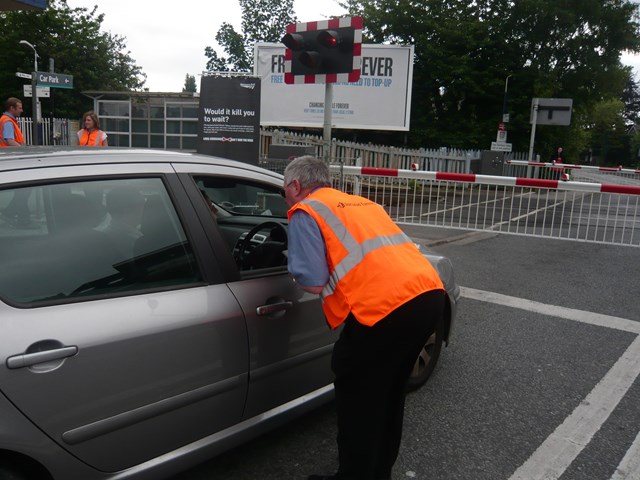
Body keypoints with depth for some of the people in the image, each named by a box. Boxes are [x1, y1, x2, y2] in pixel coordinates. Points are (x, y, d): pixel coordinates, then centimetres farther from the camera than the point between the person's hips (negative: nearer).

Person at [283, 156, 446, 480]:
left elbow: (314, 284, -5)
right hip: (430, 294, 9)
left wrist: (296, 268, 15)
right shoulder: (362, 203, 28)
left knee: (357, 396, 11)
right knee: (388, 392, 24)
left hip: (385, 305, -8)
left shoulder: (306, 211, 4)